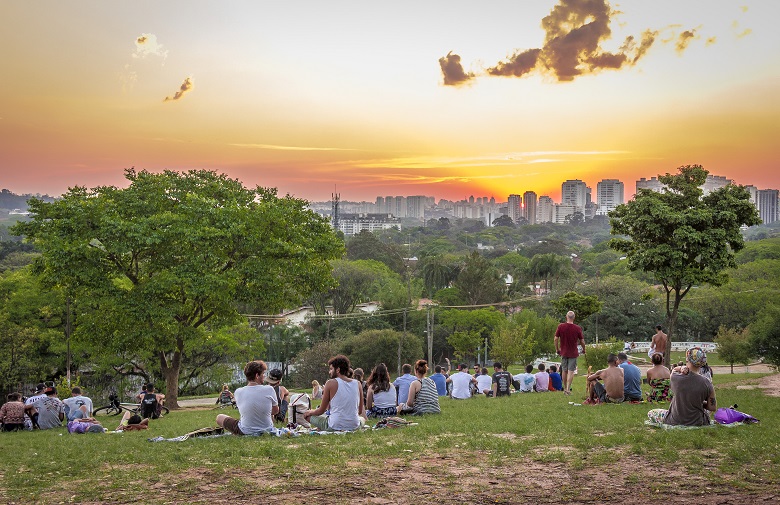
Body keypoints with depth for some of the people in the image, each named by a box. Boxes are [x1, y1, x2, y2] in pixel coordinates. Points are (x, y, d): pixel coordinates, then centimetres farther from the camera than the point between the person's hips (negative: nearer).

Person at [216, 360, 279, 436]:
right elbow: (275, 411, 0)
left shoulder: (238, 392, -11)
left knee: (219, 417, 20)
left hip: (245, 432, -1)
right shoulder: (269, 390, -15)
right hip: (267, 430, 1)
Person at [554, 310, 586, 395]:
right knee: (571, 371, 0)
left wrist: (557, 349, 8)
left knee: (564, 371, 14)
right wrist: (584, 350, 14)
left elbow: (556, 339, -6)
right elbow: (582, 341, -3)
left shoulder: (560, 326, -7)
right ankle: (568, 389, -7)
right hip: (573, 353, -2)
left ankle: (565, 389, 23)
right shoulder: (577, 328, -10)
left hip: (563, 352, 2)